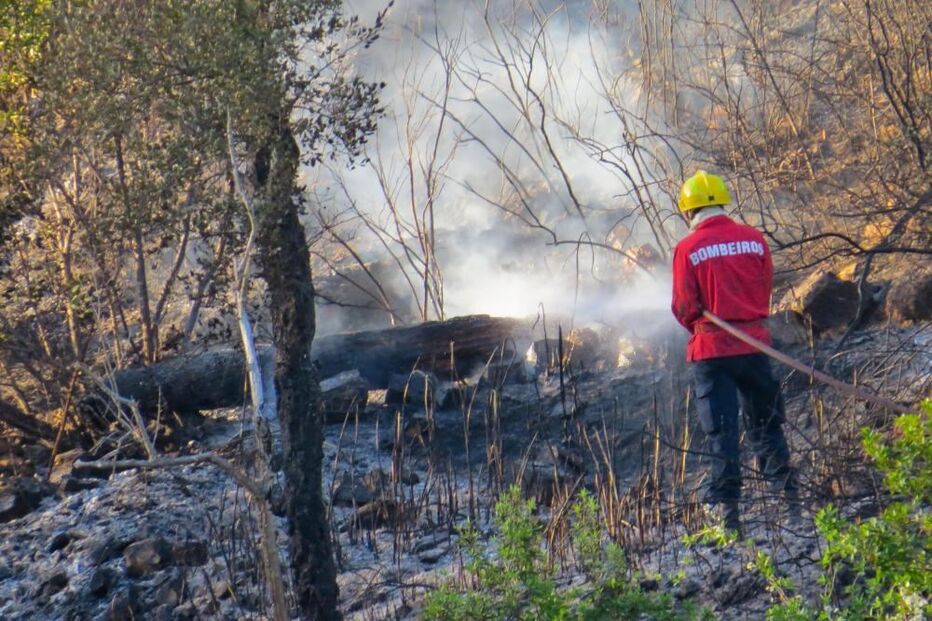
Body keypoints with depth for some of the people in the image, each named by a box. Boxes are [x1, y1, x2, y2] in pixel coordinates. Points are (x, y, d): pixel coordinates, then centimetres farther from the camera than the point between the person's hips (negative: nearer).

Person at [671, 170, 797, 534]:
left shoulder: (688, 249, -9)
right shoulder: (753, 238, 0)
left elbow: (684, 308, -6)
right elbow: (766, 289, 8)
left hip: (712, 350, -3)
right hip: (754, 343, 3)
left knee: (720, 429, 2)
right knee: (764, 420, 19)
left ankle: (725, 503, 0)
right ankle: (784, 484, 16)